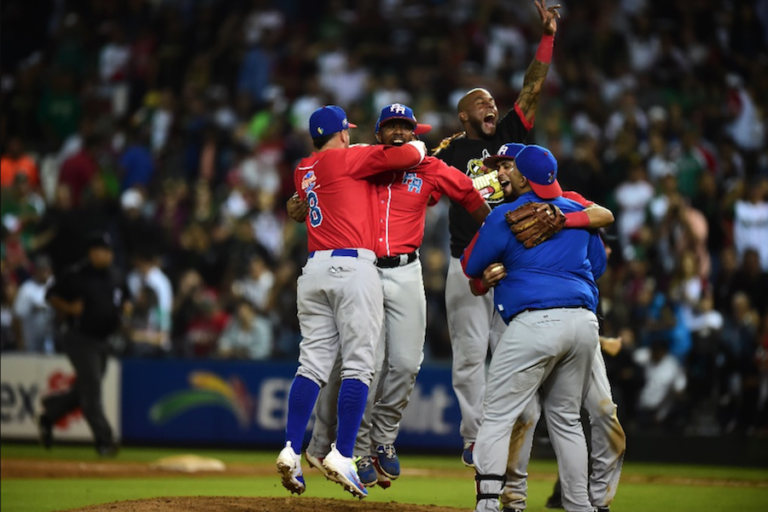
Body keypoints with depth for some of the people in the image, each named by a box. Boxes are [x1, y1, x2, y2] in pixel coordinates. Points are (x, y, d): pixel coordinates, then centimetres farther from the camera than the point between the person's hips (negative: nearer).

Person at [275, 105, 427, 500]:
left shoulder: (303, 170, 19)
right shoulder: (345, 158, 0)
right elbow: (403, 156, -5)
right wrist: (417, 147, 17)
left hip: (314, 270, 6)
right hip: (353, 267, -6)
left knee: (313, 364, 5)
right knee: (358, 365, -5)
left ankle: (291, 451, -5)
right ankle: (341, 455, -13)